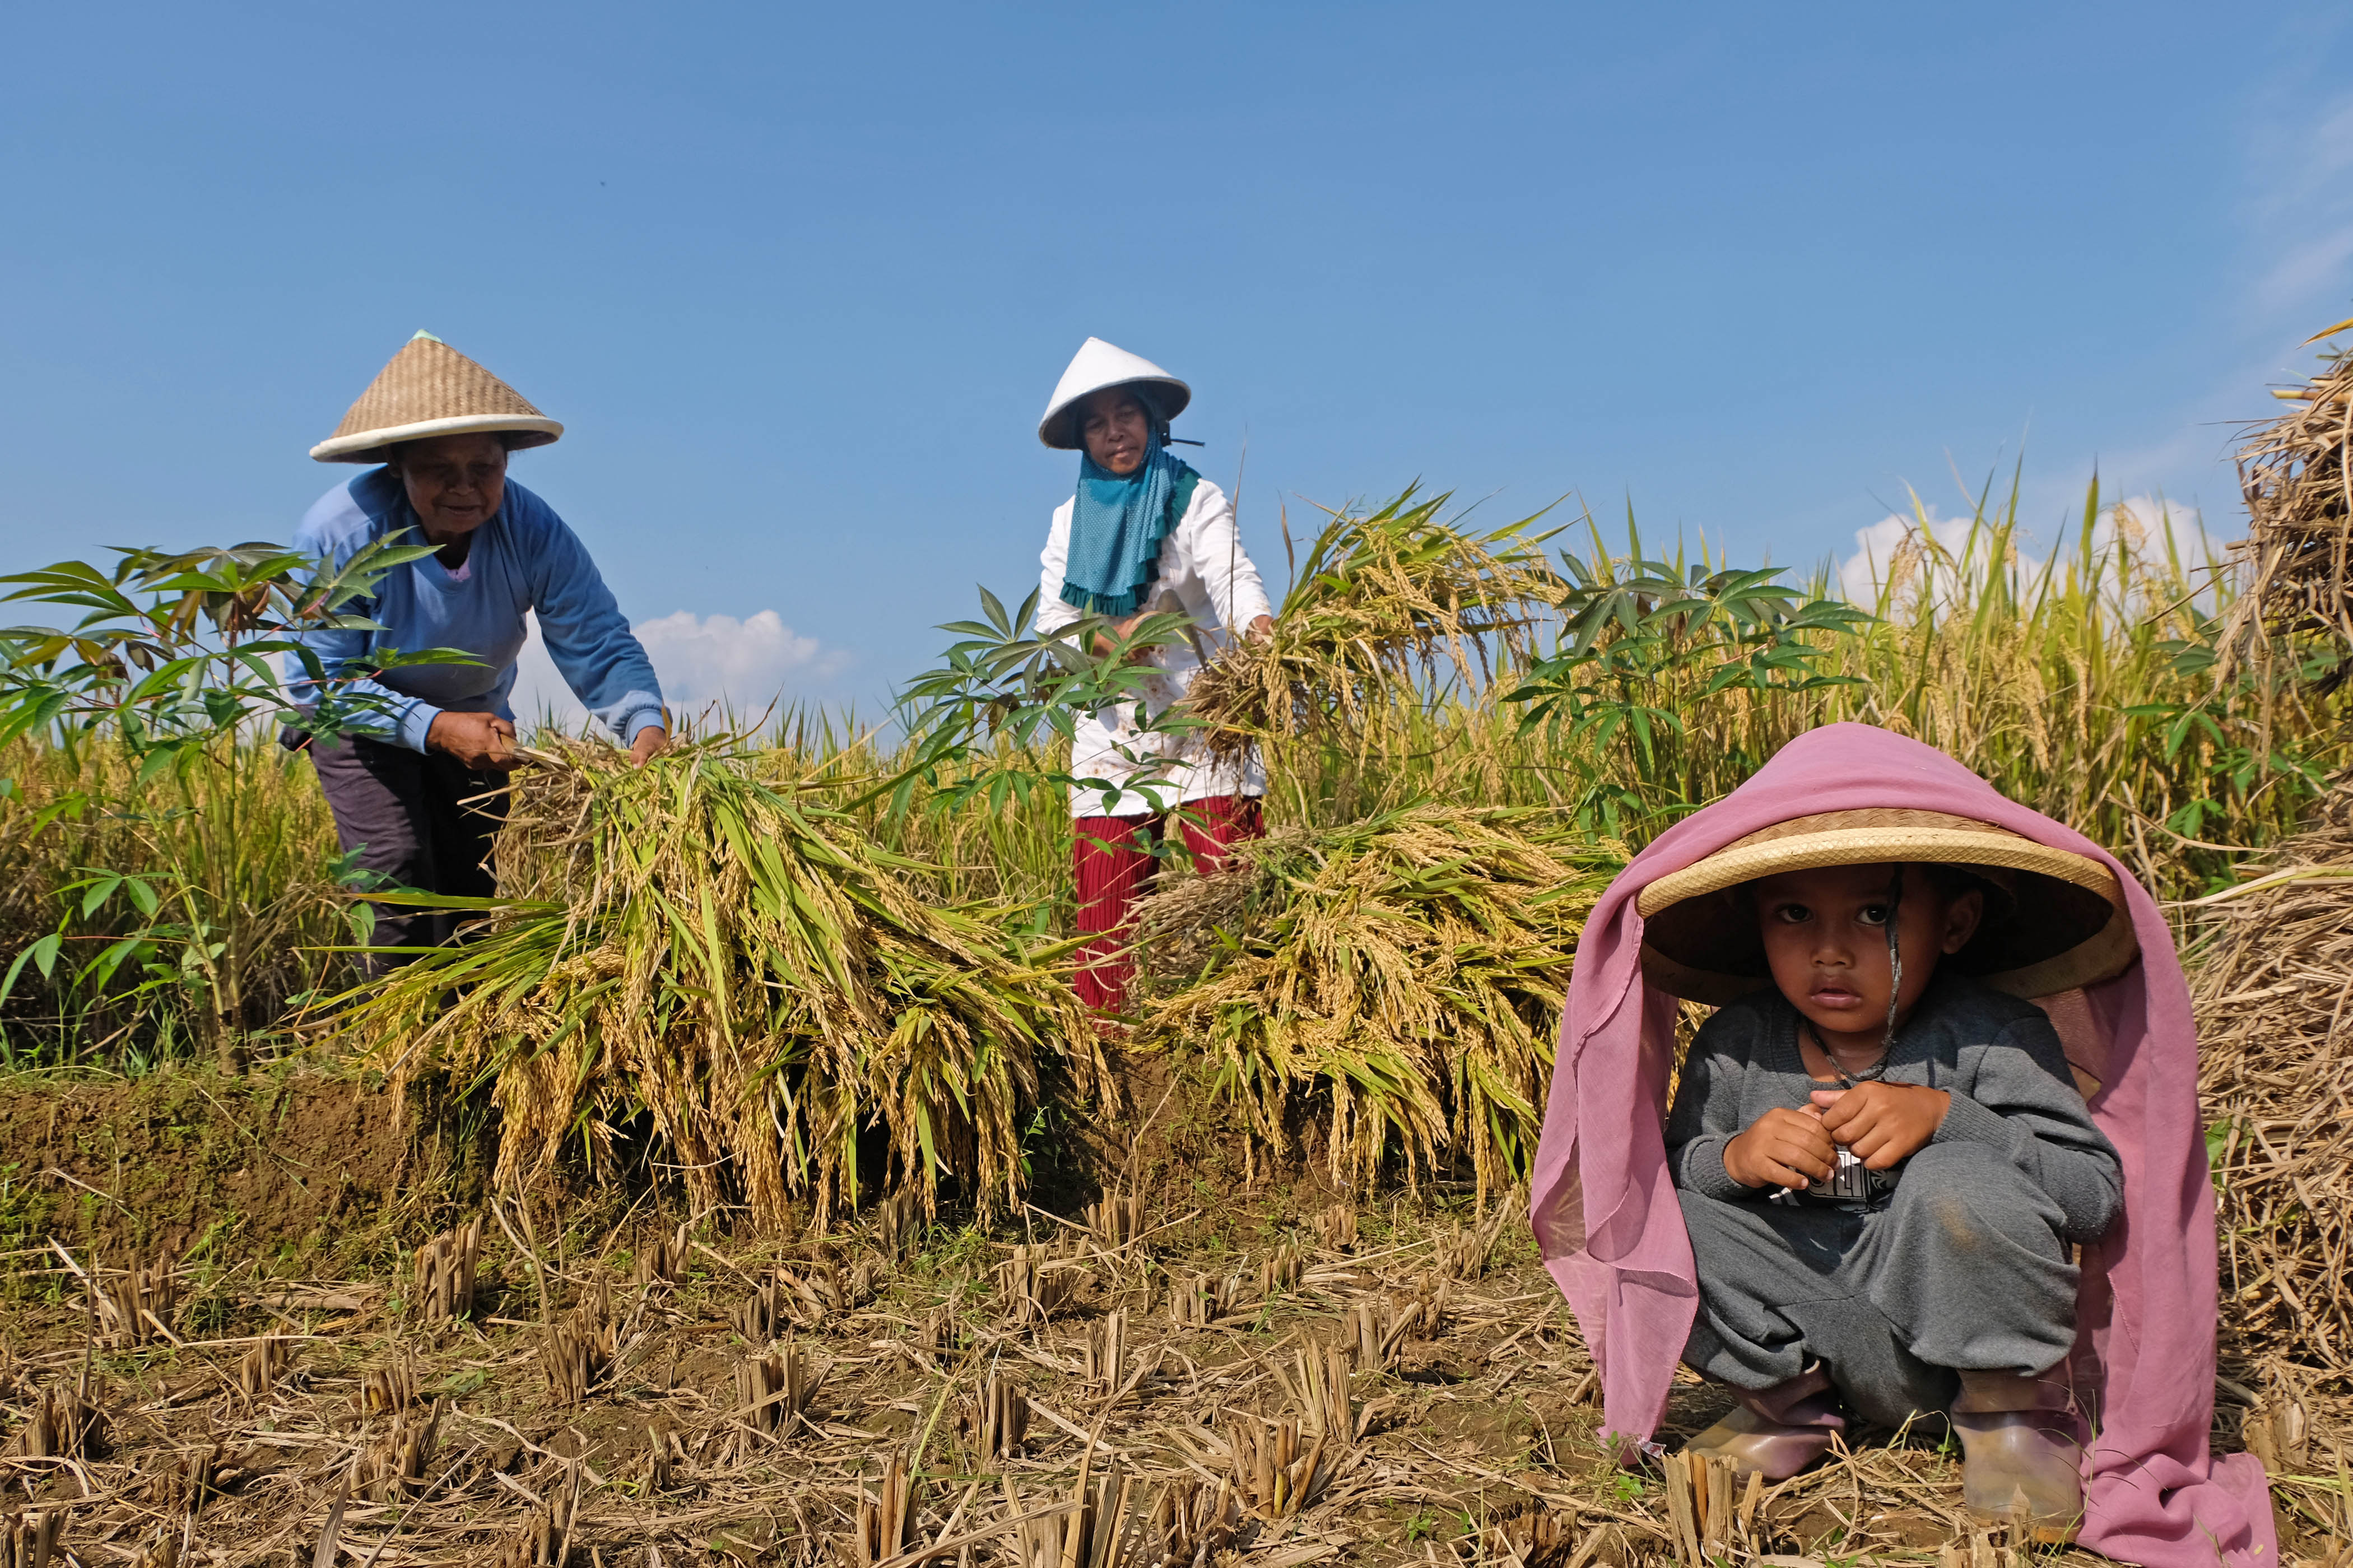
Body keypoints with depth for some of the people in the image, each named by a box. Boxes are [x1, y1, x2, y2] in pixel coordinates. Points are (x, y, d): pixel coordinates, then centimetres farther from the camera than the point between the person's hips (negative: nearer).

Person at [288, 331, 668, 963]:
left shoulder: (533, 530, -27)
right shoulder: (337, 534, -31)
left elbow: (600, 648, -29)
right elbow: (322, 680, -28)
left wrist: (647, 726, -50)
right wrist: (435, 727, -42)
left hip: (475, 718, 3)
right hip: (362, 719, -3)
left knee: (475, 892, 9)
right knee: (400, 882, -17)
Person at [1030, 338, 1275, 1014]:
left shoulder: (1197, 501, 1)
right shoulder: (1071, 519, 12)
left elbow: (1234, 579, -17)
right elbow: (1051, 618, 4)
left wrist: (1263, 637, -39)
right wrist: (1115, 636, -17)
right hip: (1111, 730, 3)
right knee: (1105, 901, 1)